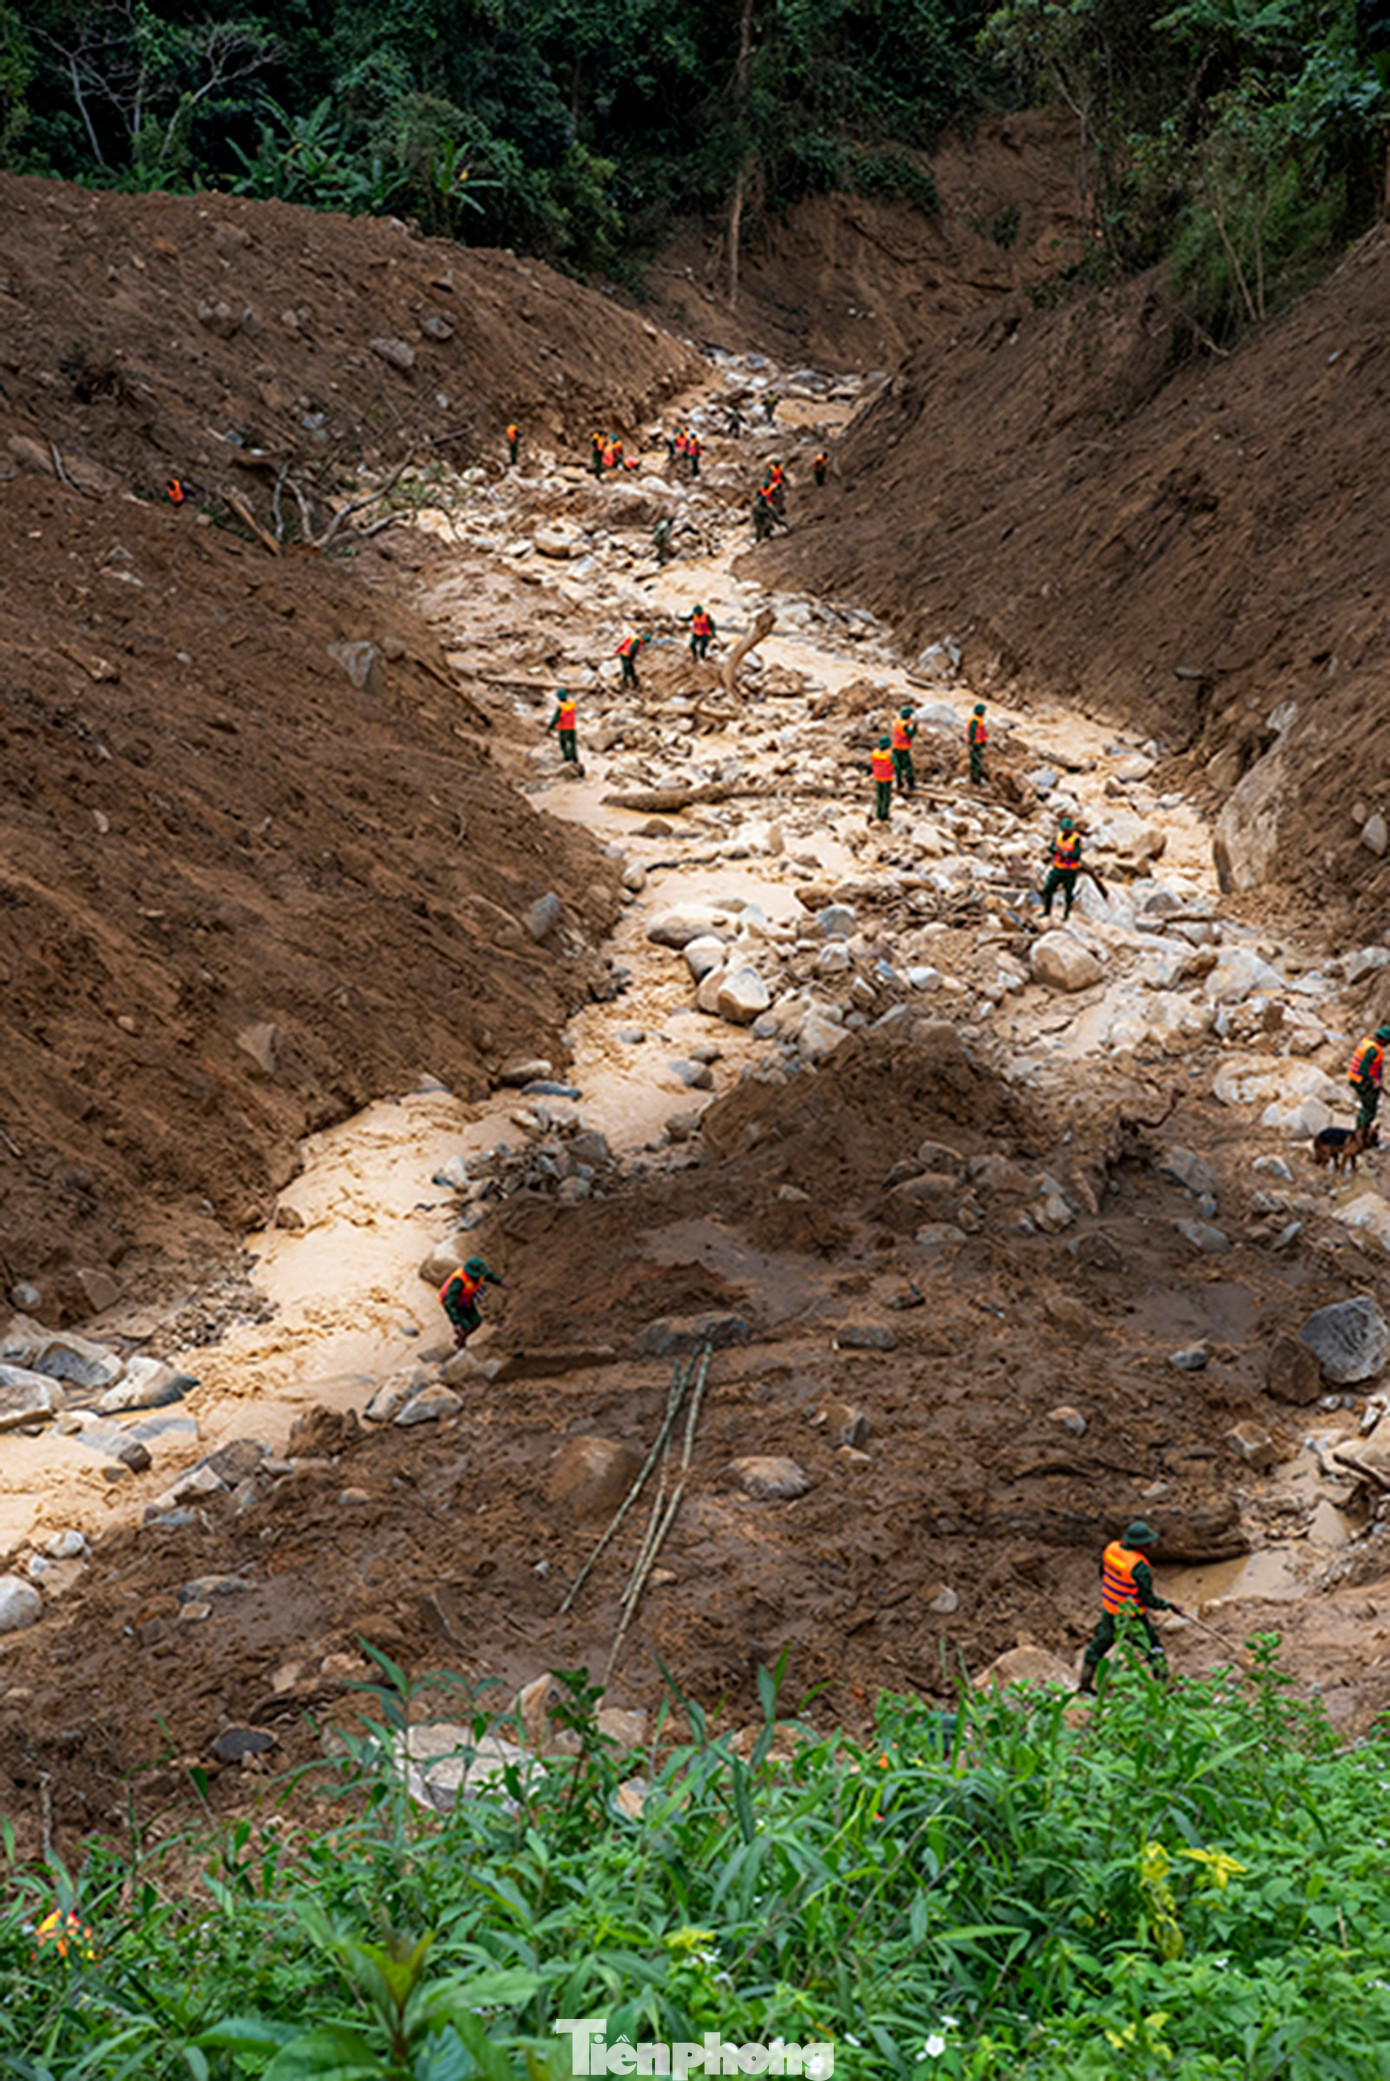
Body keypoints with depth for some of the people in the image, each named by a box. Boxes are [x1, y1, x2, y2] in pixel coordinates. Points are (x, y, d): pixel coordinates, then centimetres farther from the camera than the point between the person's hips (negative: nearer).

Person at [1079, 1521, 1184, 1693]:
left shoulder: (1112, 1548, -11)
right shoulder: (1140, 1567, -30)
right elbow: (1148, 1599, -23)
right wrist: (1170, 1606, -10)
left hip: (1109, 1612, 6)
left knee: (1099, 1645, 24)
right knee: (1155, 1650, 13)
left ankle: (1085, 1683, 35)